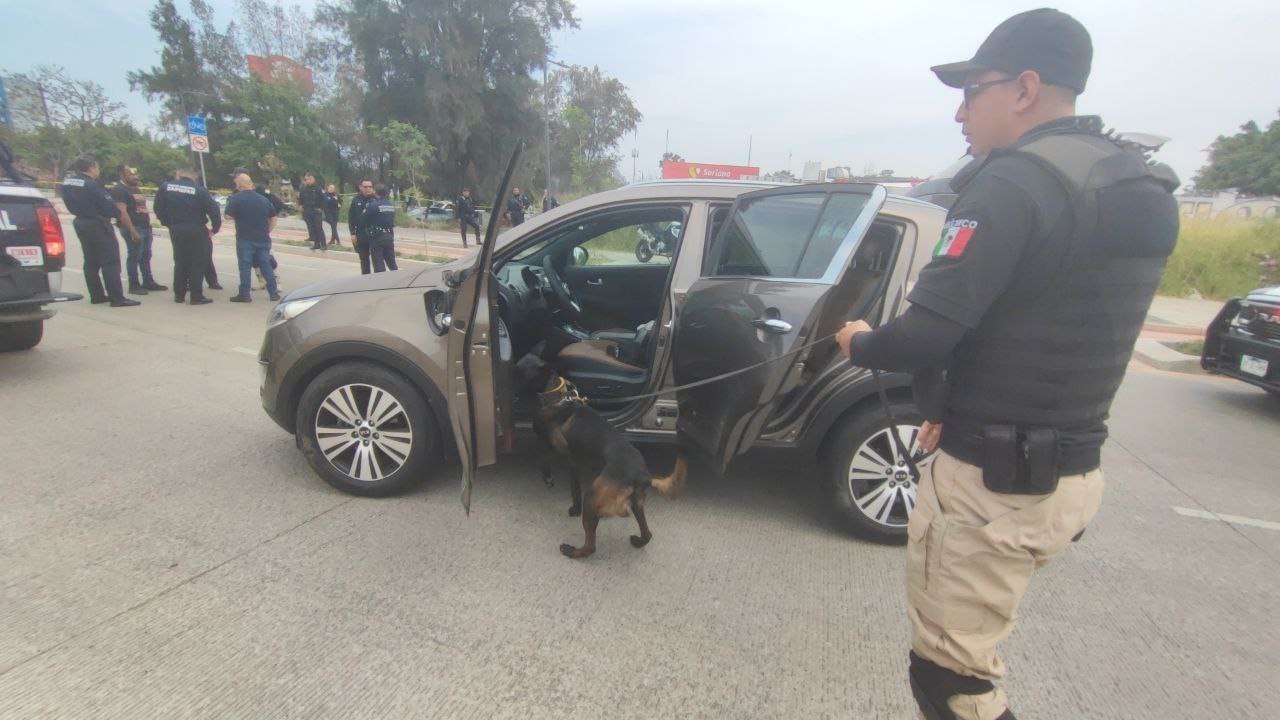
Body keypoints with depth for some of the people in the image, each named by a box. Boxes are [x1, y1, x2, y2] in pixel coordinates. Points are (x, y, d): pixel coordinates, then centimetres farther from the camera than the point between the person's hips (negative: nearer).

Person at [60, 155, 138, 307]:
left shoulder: (66, 182, 7)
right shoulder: (92, 184, -18)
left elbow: (71, 205, 10)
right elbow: (109, 206, -17)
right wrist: (117, 213, 2)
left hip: (81, 223, 8)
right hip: (98, 224, -8)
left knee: (91, 261, 14)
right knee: (110, 261, -8)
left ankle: (97, 296, 17)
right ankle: (117, 298, -11)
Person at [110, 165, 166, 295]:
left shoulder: (135, 189, 18)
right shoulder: (118, 189, -11)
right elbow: (122, 212, -20)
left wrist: (148, 225, 18)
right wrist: (132, 230, -25)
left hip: (145, 227, 9)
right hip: (133, 228, -9)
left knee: (145, 256, 12)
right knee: (134, 256, -5)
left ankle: (148, 282, 19)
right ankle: (134, 285, 0)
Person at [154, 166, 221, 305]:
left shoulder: (165, 187, 4)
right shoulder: (200, 190, -6)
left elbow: (159, 209, 5)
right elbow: (214, 210, -12)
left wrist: (168, 224, 17)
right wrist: (215, 228, 0)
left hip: (176, 230, 3)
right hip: (196, 231, -3)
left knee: (180, 262, 15)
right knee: (197, 263, 1)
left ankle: (179, 294, 18)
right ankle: (196, 296, 0)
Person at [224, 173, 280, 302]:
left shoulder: (236, 199, -9)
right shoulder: (263, 199, 7)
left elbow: (229, 215, -11)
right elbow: (273, 218, 11)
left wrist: (238, 216, 9)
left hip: (245, 239, -4)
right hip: (262, 239, 4)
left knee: (245, 266, 0)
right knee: (266, 265, 8)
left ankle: (244, 294, 2)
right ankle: (273, 293, 8)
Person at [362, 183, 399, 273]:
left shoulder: (372, 205, -12)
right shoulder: (392, 205, 4)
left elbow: (364, 222, -6)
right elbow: (393, 221, 8)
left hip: (376, 238, -5)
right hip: (389, 237, 5)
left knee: (379, 266, 0)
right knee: (392, 264, 15)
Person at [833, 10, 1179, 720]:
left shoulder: (1017, 180, -18)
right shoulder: (1133, 185, 12)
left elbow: (927, 334, -25)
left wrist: (860, 344, -3)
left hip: (991, 480, -9)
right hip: (1071, 469, 10)